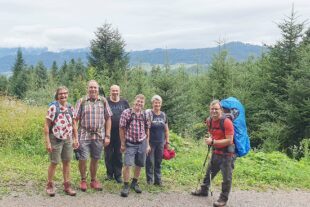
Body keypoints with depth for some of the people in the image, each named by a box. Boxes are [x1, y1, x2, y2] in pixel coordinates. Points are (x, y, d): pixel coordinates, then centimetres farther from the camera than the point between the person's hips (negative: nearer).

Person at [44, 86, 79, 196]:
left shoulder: (70, 108, 6)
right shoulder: (53, 107, -10)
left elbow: (73, 124, 14)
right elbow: (46, 125, -10)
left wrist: (76, 139, 10)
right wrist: (47, 142, -14)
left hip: (68, 139, 5)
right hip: (56, 139, -5)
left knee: (67, 162, 10)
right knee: (54, 162, 4)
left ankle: (67, 185, 21)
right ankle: (50, 185, 21)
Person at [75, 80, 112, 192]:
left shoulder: (103, 101, 4)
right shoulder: (81, 101, 0)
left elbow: (108, 119, 6)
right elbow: (76, 119, -1)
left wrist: (107, 136, 1)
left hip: (99, 135, 2)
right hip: (84, 135, -1)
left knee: (95, 159, 11)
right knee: (83, 159, 0)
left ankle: (93, 180, 29)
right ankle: (83, 180, 22)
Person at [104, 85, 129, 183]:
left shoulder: (124, 102, 7)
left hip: (120, 132, 1)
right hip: (108, 132, -1)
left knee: (119, 154, 7)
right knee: (108, 154, 6)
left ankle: (118, 175, 17)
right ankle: (109, 173, 21)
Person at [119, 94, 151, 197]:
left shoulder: (145, 115, 4)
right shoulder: (126, 112, -7)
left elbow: (147, 130, 11)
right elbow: (122, 128, -5)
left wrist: (147, 144, 10)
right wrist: (122, 144, -5)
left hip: (142, 143, 4)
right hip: (130, 143, -3)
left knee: (139, 165, 12)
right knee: (127, 164, -9)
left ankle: (134, 183, 30)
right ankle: (126, 186, 5)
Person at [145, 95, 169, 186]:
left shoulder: (163, 115, 9)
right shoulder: (149, 114, -6)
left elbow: (166, 130, 15)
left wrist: (167, 141, 12)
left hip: (160, 142, 4)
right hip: (151, 142, -4)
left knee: (158, 162, 11)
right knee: (150, 161, 0)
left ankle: (158, 180, 21)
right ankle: (149, 180, 12)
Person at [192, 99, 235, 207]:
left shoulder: (227, 122, -22)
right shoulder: (209, 121, 2)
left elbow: (229, 141, -26)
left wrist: (213, 142, -26)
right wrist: (209, 138, 0)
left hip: (227, 154, -8)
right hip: (216, 152, 8)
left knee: (226, 177, 2)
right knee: (209, 172, 21)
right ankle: (204, 190, 40)